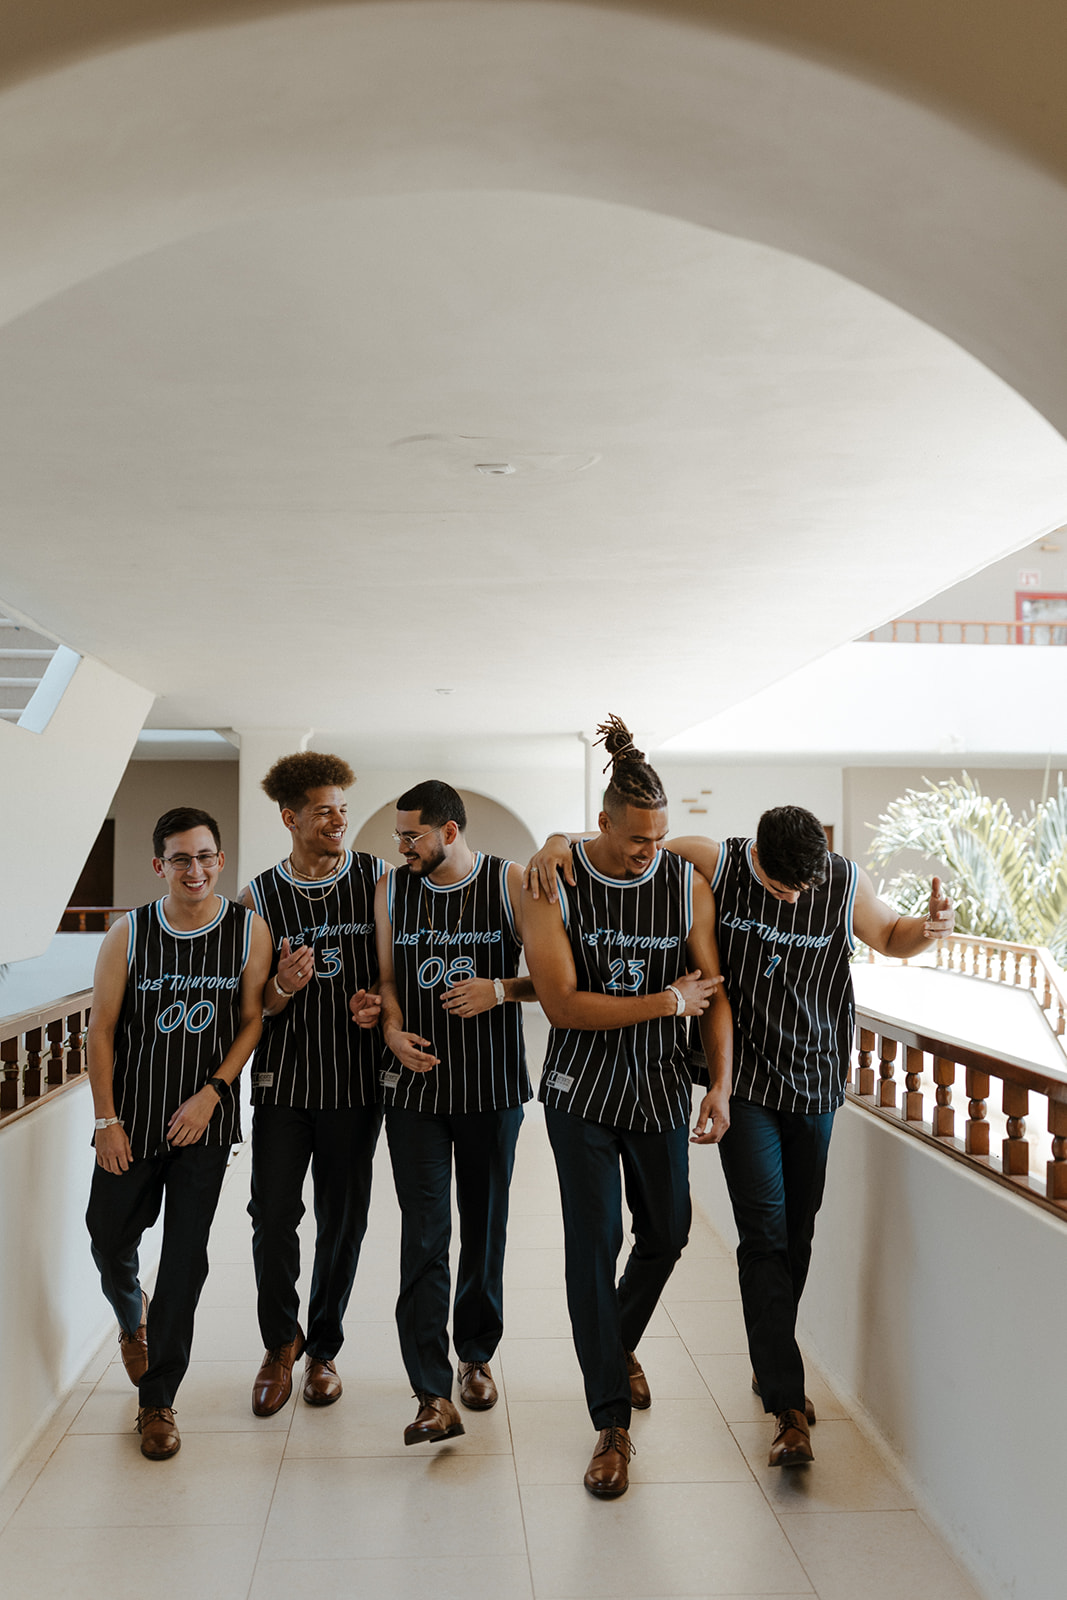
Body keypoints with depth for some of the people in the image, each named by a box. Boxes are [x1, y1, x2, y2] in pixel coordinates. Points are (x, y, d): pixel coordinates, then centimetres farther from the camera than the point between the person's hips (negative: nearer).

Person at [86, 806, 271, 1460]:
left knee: (186, 1257, 0)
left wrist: (211, 1093, -10)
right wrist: (107, 1120, -4)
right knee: (110, 1240, 12)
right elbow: (102, 1028, -2)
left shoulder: (250, 930, -6)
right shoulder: (128, 933, -6)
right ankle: (133, 1315, 47)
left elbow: (253, 1020, -1)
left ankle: (158, 1399, 16)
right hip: (132, 1117, 1)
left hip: (205, 1118, -1)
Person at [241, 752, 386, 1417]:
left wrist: (379, 1002, -13)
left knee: (342, 1221, 7)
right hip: (283, 1077, 0)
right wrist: (282, 989, -17)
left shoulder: (377, 879, 2)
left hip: (355, 1080, 0)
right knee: (273, 1215, -1)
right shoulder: (260, 895, 3)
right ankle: (281, 1342, 24)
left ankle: (323, 1348, 27)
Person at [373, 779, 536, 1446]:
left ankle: (477, 1354, 33)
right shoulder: (393, 889, 5)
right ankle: (435, 1396, -5)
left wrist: (501, 989, -18)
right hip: (417, 1083, 1)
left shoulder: (512, 883, -4)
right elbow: (386, 977, 12)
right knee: (424, 1235, -6)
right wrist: (393, 1031, -6)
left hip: (493, 1086, -1)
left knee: (485, 1228, 12)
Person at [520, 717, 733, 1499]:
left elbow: (714, 994, -2)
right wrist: (669, 1002, -17)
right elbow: (563, 1003, -18)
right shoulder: (553, 887, -13)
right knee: (595, 1243, -5)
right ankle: (613, 1423, 7)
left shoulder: (688, 886, -6)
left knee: (667, 1231, 14)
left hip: (661, 1089, 3)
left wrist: (721, 1085, -12)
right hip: (583, 1091, -3)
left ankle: (621, 1345, 44)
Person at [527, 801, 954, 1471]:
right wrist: (560, 844, -21)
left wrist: (930, 927, -12)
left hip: (817, 1082, 3)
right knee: (765, 1234, -10)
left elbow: (890, 935, 9)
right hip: (745, 1081, -3)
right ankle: (789, 1407, -7)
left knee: (798, 1234, 12)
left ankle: (771, 1364, 33)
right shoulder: (716, 863, -14)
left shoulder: (847, 883, -8)